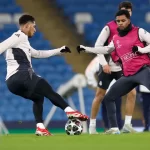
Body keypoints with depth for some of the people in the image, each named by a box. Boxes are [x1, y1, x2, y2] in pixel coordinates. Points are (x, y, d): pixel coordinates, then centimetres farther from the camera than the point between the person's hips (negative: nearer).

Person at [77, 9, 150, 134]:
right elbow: (105, 50, 28)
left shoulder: (139, 32, 1)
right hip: (128, 76, 7)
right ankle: (114, 128, 17)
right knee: (108, 98, 10)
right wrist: (85, 49, 25)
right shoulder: (116, 39, 17)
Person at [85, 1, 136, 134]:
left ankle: (127, 125, -5)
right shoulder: (109, 27, -10)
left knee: (132, 93, -9)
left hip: (123, 68, 4)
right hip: (108, 68, -4)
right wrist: (104, 63, -18)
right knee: (99, 96, 2)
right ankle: (92, 125, 13)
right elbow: (98, 45, -10)